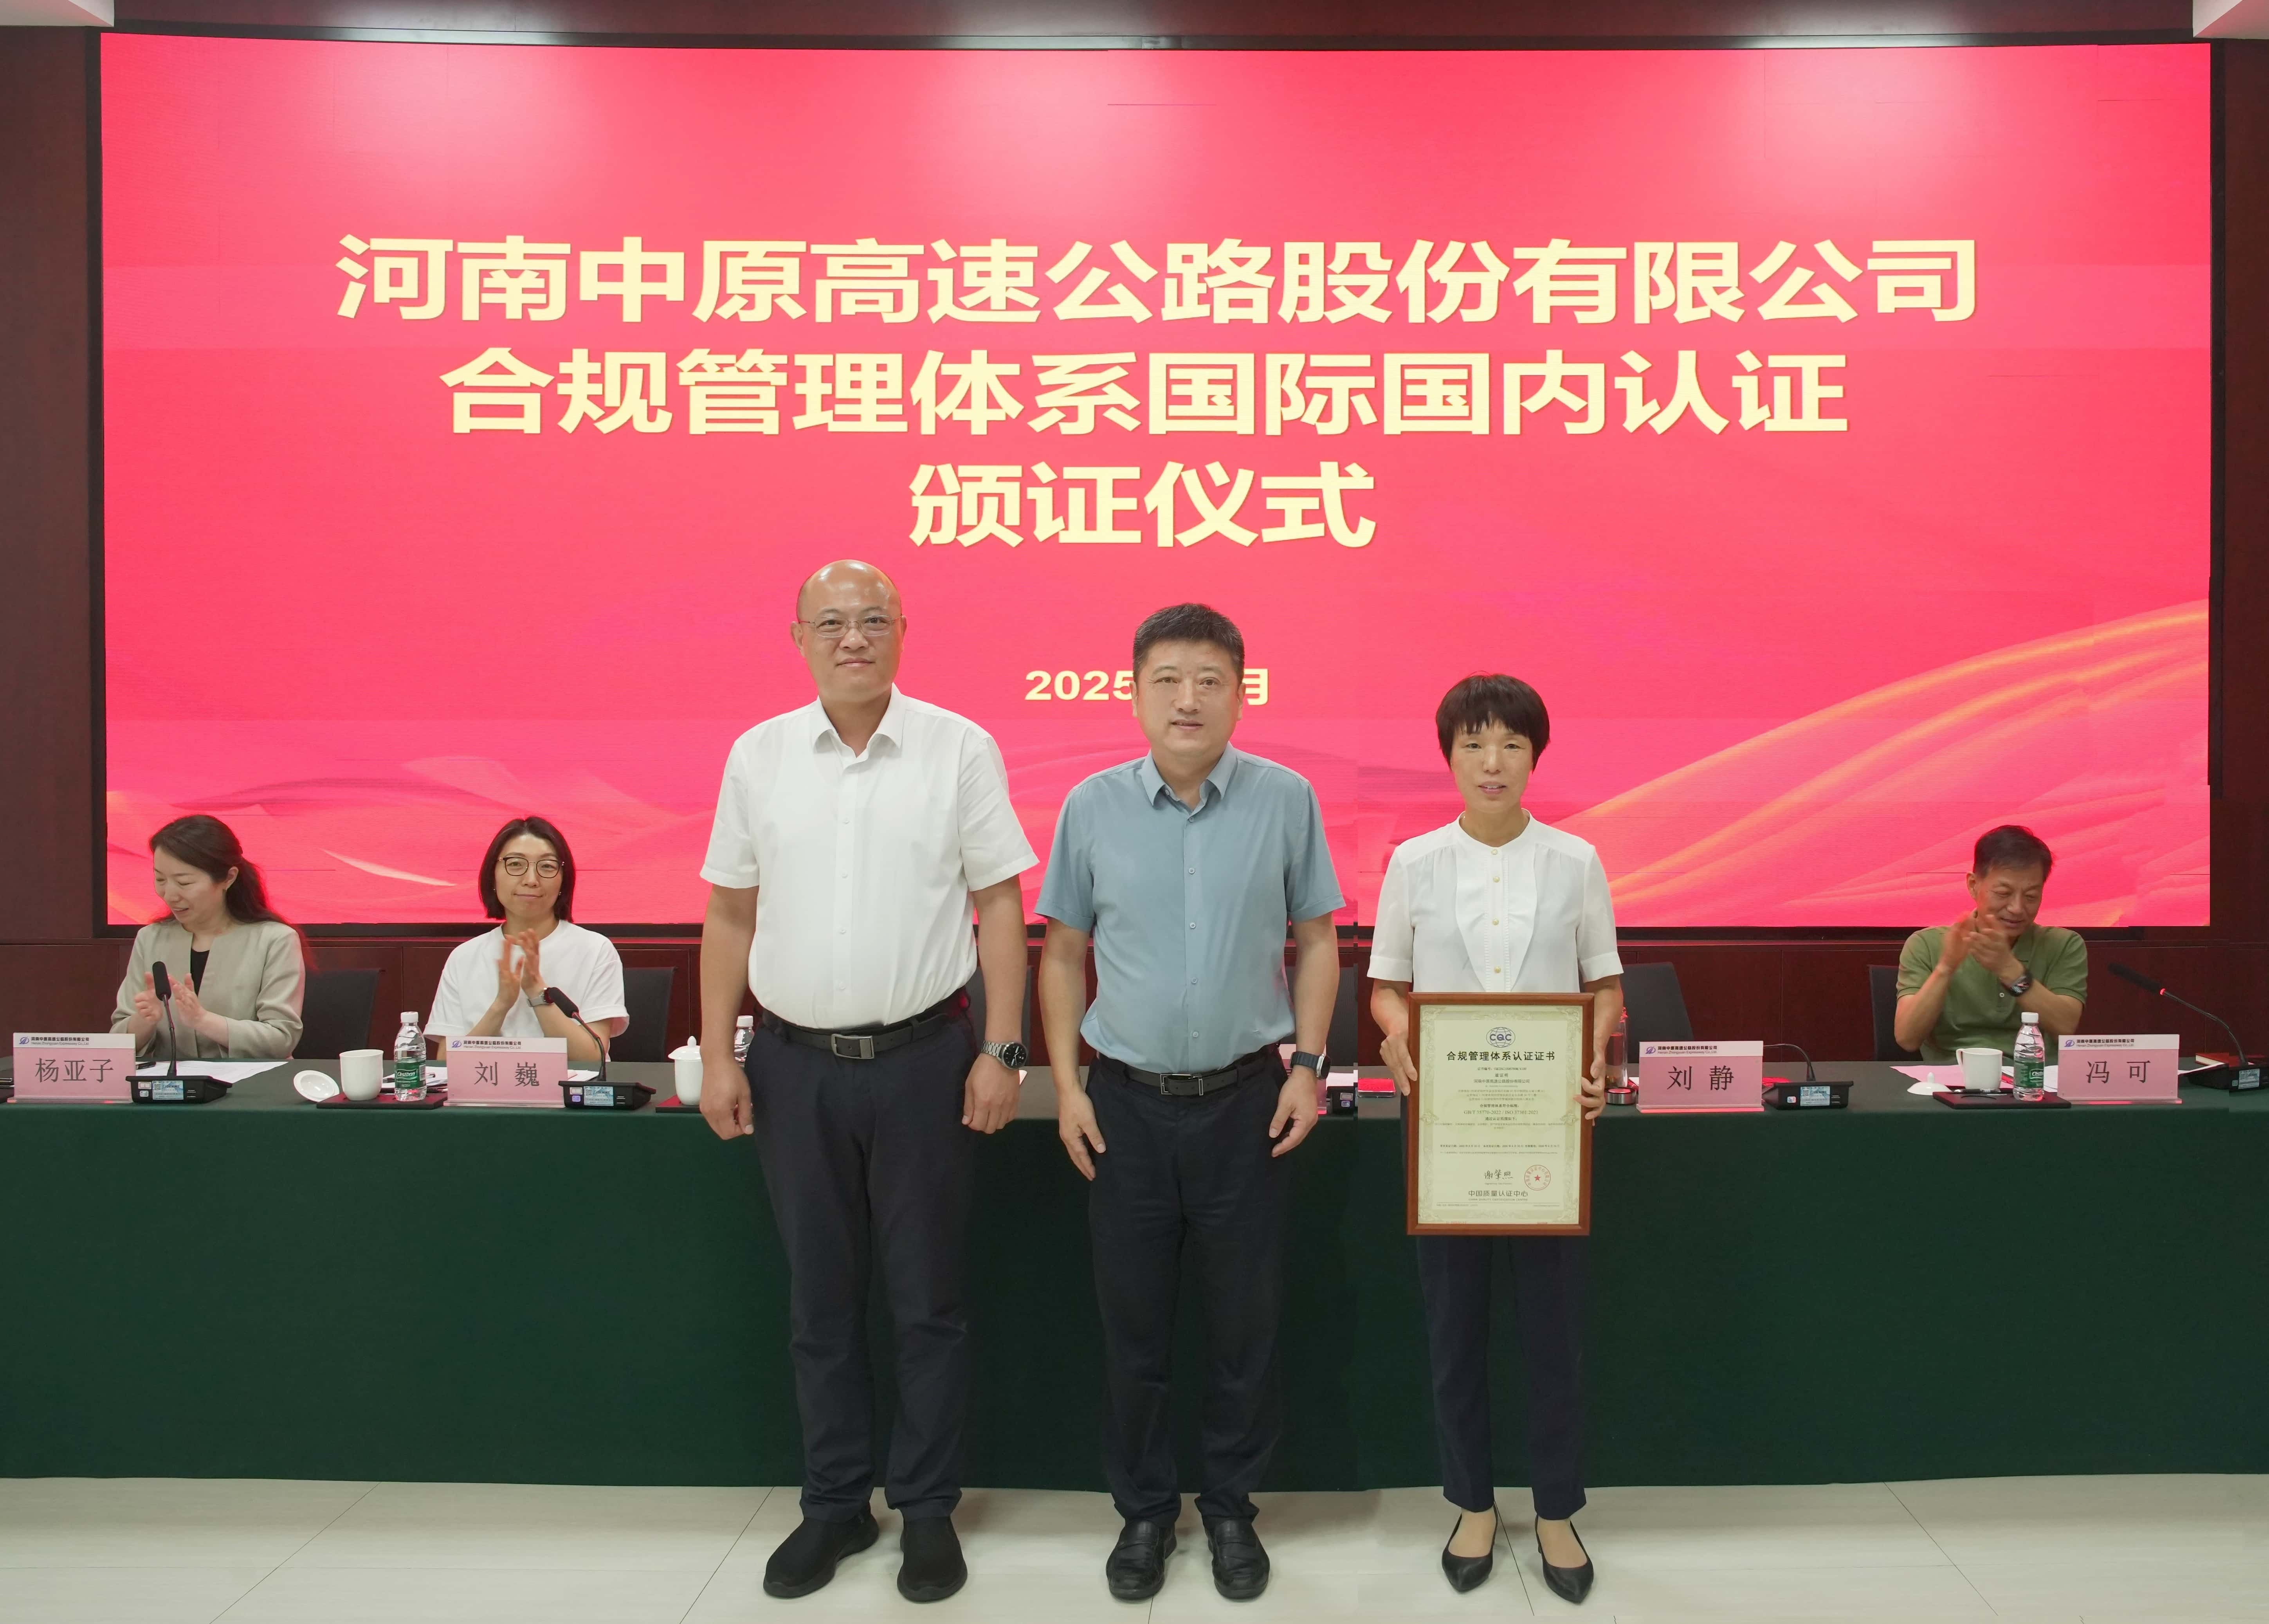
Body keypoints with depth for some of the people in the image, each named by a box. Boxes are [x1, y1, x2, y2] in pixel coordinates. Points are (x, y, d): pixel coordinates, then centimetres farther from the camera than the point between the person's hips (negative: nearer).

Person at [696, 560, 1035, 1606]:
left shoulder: (960, 749, -3)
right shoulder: (758, 756, 4)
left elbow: (999, 904, -2)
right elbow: (731, 914, 8)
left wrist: (1001, 1052, -7)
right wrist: (717, 1058, 3)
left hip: (921, 1057, -2)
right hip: (794, 1062, 3)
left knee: (927, 1299, 9)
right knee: (820, 1301, 14)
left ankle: (927, 1509, 24)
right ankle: (835, 1504, 29)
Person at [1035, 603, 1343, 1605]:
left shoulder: (1286, 800, -4)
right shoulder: (1093, 807, -2)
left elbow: (1317, 940, 4)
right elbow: (1062, 953, 5)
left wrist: (1308, 1065, -4)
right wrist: (1067, 1087, 1)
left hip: (1245, 1100, 0)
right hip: (1126, 1104, 1)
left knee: (1246, 1320, 10)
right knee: (1132, 1322, 11)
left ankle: (1231, 1508, 30)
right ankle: (1143, 1510, 30)